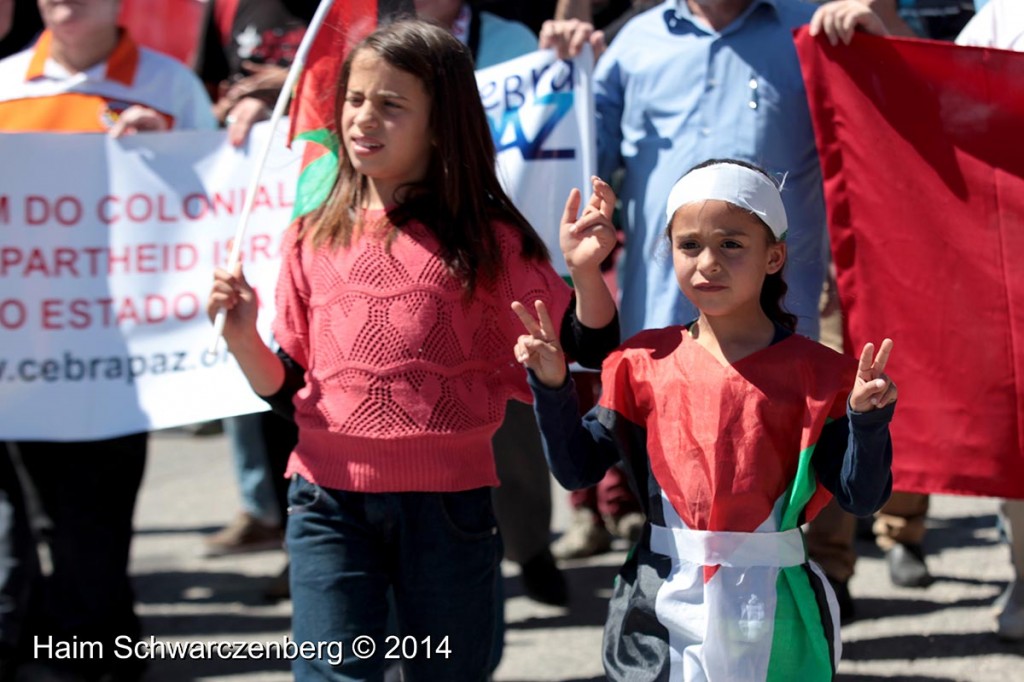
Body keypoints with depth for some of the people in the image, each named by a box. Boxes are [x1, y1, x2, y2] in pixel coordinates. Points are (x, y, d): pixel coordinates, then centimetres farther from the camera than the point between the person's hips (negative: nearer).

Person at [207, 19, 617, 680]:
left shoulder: (488, 237, 0)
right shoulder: (316, 239, 7)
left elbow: (583, 350, 1)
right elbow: (287, 388, 11)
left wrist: (585, 272, -16)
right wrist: (242, 338, -7)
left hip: (447, 501, -1)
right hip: (332, 501, 1)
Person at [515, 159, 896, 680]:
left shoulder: (813, 373, -2)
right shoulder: (645, 362, 4)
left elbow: (862, 498, -5)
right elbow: (577, 468, 4)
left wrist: (867, 418, -21)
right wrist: (551, 386, -8)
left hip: (774, 616, -1)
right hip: (662, 611, 1)